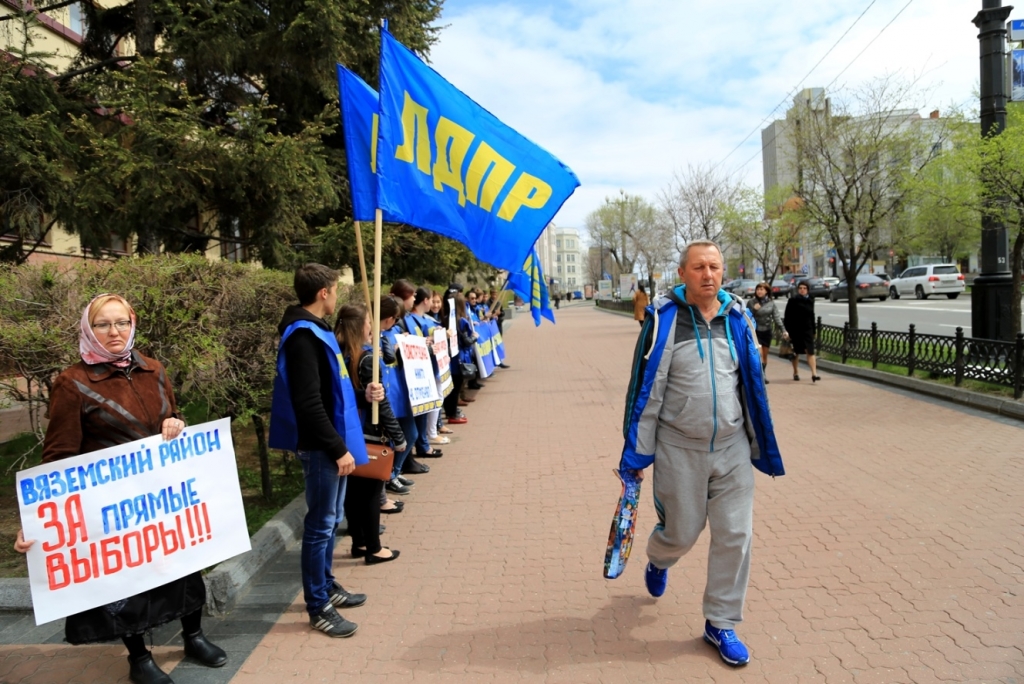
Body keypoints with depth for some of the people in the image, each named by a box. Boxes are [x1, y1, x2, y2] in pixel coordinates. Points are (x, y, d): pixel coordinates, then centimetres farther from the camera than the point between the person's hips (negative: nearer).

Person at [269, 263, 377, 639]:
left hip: (331, 442, 10)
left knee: (330, 519, 20)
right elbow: (309, 403, -24)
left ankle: (326, 585, 34)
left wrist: (362, 393, 12)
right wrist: (338, 448, -22)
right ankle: (318, 607, 12)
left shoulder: (316, 330, 12)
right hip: (321, 447, -10)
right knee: (320, 524, 0)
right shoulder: (303, 336, -20)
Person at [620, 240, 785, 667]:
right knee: (681, 533, 11)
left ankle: (720, 624, 24)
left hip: (732, 448, 3)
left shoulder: (737, 317, 2)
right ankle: (659, 560, 48)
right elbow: (645, 388, -8)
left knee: (735, 536, 4)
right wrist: (635, 453, -8)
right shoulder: (664, 319, -10)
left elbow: (752, 384, 11)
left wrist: (763, 448, 13)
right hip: (679, 451, -3)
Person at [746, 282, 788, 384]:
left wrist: (783, 330, -9)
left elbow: (777, 317, -1)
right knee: (759, 354, -14)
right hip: (755, 331, -3)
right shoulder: (751, 302, -5)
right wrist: (754, 310, -20)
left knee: (765, 355, 13)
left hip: (767, 331, 3)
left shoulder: (771, 302, 2)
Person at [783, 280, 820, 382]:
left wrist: (813, 331, 14)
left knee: (810, 351, -9)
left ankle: (814, 374, -15)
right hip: (795, 330, -2)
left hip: (807, 329, 2)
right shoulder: (793, 300, -4)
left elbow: (811, 316, 16)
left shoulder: (810, 300, 9)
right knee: (796, 353, 9)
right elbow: (787, 317, -5)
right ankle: (796, 372, 25)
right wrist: (788, 331, -11)